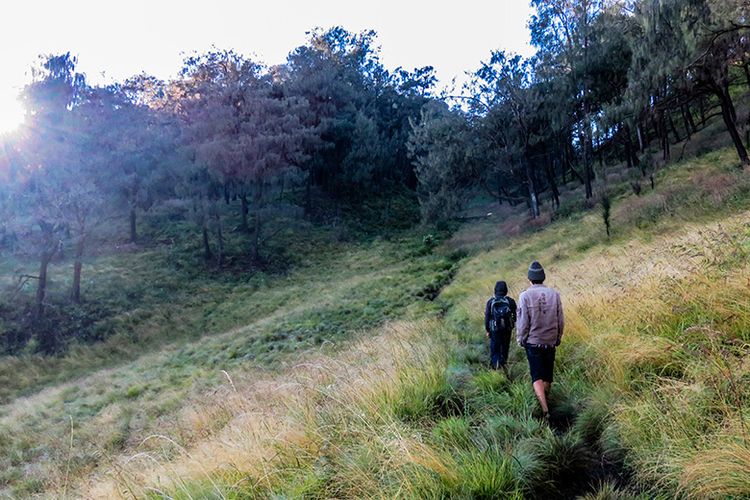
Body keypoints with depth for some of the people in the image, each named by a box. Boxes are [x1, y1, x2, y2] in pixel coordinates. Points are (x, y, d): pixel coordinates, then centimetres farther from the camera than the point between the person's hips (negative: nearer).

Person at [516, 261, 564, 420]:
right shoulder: (554, 294, -3)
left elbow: (523, 322, -10)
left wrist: (520, 340, 5)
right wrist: (558, 339, 16)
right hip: (550, 341, 3)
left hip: (533, 342, -3)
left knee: (537, 376, 0)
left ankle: (545, 410, -12)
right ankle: (544, 403, 29)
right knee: (547, 375, 16)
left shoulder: (525, 296, -12)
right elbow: (561, 321, 2)